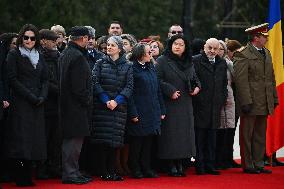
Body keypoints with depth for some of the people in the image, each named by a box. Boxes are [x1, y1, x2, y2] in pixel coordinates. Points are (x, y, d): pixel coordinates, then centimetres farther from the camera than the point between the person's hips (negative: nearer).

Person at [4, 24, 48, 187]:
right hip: (20, 104, -5)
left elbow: (45, 79, 13)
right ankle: (20, 178, -8)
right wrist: (31, 97, -14)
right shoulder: (14, 55, 0)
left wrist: (42, 97, -5)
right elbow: (13, 80, -8)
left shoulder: (39, 57, 16)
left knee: (34, 139, 2)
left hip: (37, 105, 5)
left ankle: (27, 176, 5)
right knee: (21, 139, -9)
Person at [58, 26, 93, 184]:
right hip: (76, 105, -10)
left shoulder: (65, 54, 14)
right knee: (75, 138, -6)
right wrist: (87, 100, -10)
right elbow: (78, 86, -22)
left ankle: (72, 171, 21)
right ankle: (70, 173, -4)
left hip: (67, 104, 10)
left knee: (72, 139, 15)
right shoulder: (78, 57, -18)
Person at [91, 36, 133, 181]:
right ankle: (103, 172, -1)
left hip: (119, 107, 1)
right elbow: (95, 82, -2)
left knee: (114, 141, 0)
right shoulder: (100, 64, 6)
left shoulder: (127, 66, 8)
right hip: (101, 107, -1)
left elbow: (129, 86, 1)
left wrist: (117, 101, -13)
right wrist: (106, 100, -13)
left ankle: (111, 171, 6)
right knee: (102, 139, -4)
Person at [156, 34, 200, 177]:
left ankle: (180, 164, 11)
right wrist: (171, 91, -18)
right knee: (171, 133, -5)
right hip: (169, 104, -6)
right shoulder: (162, 61, -3)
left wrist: (197, 87, 2)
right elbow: (158, 80, -11)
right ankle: (171, 165, 0)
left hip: (185, 105, 6)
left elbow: (194, 78, 23)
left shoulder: (188, 63, 15)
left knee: (184, 132, 4)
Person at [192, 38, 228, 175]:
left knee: (212, 137, 9)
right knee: (199, 137, -1)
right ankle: (199, 165, 3)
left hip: (215, 107, 5)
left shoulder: (222, 63, 14)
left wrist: (223, 99, 11)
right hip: (200, 106, -5)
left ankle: (210, 165, 14)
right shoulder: (196, 61, -5)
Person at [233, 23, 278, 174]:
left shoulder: (266, 53, 15)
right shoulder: (242, 55, -11)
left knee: (260, 135, 12)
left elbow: (271, 78, 20)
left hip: (264, 103, 8)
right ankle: (248, 165, 7)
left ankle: (258, 163, 19)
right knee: (247, 135, 1)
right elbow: (241, 80, -16)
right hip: (250, 102, -8)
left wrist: (274, 98, 15)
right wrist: (246, 102, -20)